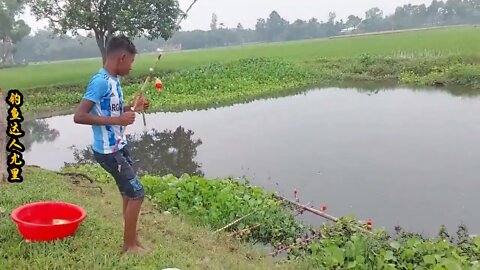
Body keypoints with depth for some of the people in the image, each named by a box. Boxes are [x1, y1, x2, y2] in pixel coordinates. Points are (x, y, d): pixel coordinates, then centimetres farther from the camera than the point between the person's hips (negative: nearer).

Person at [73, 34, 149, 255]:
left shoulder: (113, 79, 5)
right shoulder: (100, 81, -22)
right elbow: (79, 116, -27)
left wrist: (132, 108, 6)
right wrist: (117, 120, -28)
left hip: (119, 147, 9)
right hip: (108, 151, -9)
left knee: (129, 194, 17)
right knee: (136, 193, -2)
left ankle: (132, 240, 33)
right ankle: (129, 245, 15)